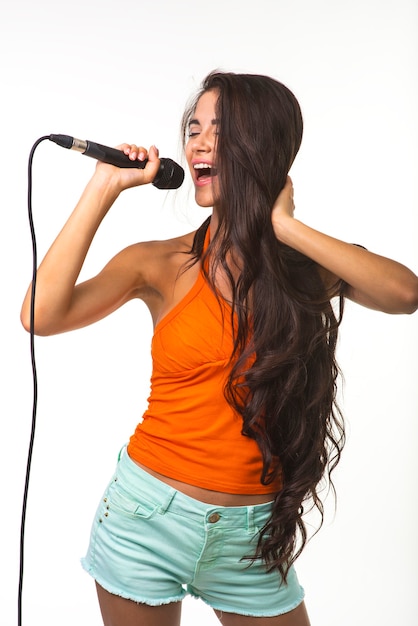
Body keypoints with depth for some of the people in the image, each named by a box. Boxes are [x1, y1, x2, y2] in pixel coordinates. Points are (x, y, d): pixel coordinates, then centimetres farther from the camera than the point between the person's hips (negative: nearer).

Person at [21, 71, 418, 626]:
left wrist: (282, 226, -18)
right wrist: (105, 189, -16)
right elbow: (43, 315, -21)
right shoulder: (162, 264, -6)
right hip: (149, 517, -1)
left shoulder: (310, 265, -1)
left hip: (253, 536, 1)